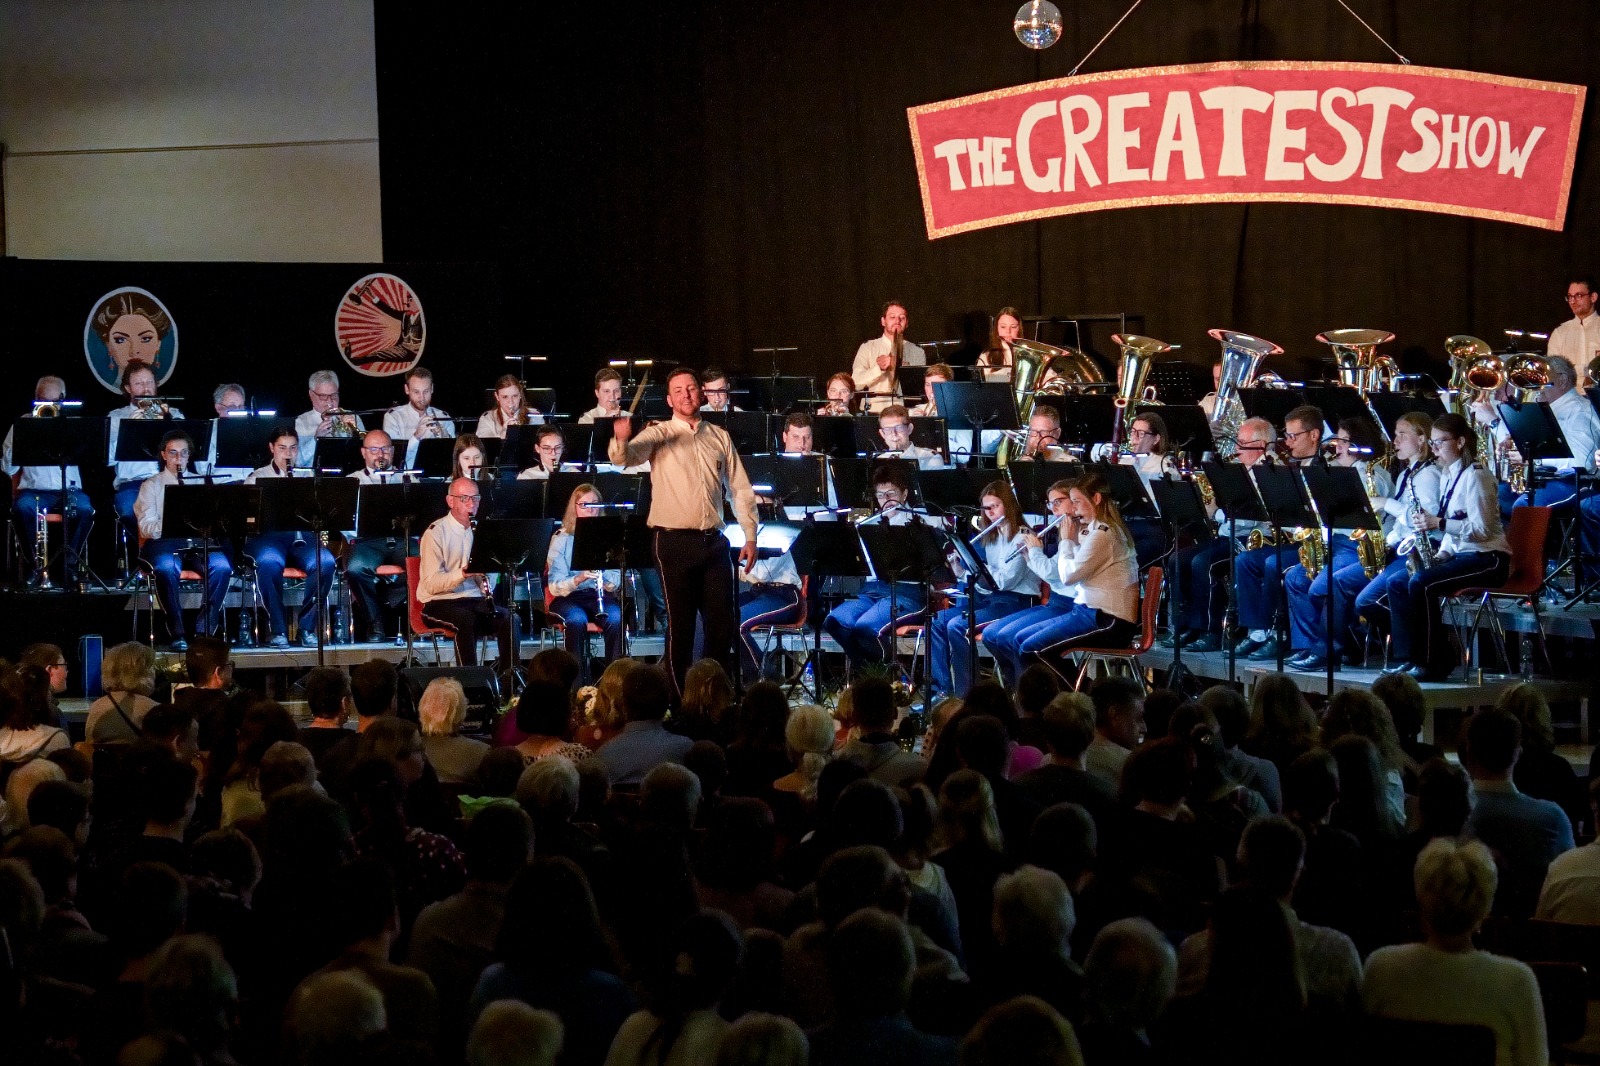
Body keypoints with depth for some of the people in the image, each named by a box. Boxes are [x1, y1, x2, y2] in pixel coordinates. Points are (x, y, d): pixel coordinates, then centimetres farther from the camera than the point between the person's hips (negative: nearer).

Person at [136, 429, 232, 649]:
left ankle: (206, 630, -25)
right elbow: (146, 528, -1)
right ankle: (178, 634, -32)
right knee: (165, 567, -38)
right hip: (163, 542, -2)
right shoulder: (151, 486, 13)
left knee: (222, 565, -30)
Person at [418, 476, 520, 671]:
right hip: (439, 603, -5)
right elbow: (431, 584, -16)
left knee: (509, 618, -23)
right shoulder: (436, 533, -6)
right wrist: (463, 573, -31)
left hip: (474, 599, 5)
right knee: (465, 619, -36)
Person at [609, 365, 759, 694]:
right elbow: (625, 457, -17)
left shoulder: (719, 437, 13)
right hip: (674, 541, -3)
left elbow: (740, 490, 15)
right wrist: (621, 441, -41)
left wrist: (750, 536, 8)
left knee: (723, 622, 4)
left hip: (713, 541, 3)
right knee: (680, 623, -1)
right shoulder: (659, 435, 2)